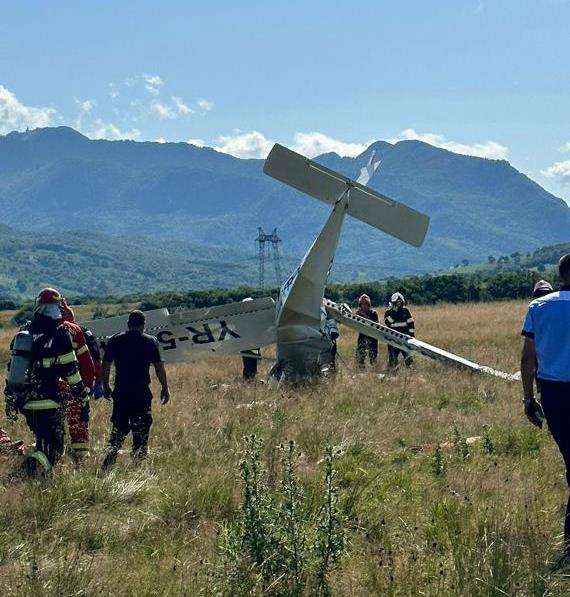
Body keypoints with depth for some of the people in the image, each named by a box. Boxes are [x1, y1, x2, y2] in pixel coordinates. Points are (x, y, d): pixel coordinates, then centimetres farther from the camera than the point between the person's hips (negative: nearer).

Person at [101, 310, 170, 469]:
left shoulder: (115, 340, 5)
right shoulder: (150, 341, -2)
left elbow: (105, 365, 6)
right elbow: (159, 367, -4)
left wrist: (106, 387, 17)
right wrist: (165, 389, 5)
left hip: (120, 391, 2)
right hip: (142, 392, -2)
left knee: (119, 427, 10)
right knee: (141, 431, 6)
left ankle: (109, 461, -4)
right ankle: (139, 463, 5)